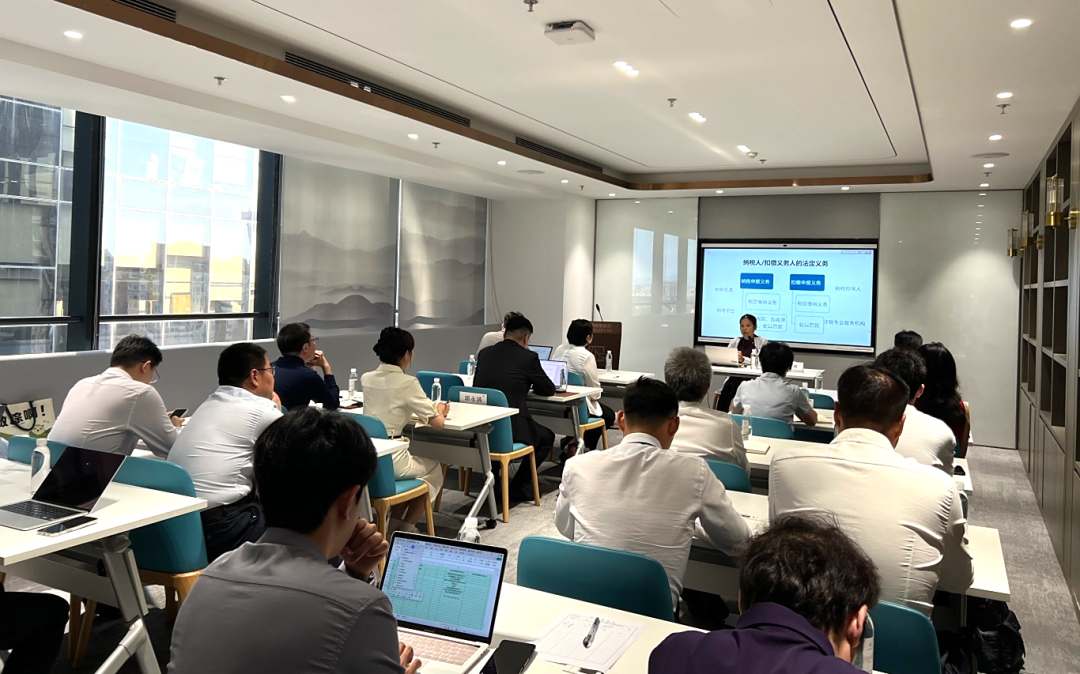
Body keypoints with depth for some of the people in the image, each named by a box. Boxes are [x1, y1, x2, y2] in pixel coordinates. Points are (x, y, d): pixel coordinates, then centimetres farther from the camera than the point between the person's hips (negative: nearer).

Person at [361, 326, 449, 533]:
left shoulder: (366, 378, 6)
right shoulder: (408, 383, -12)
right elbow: (437, 423, -5)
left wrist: (413, 413, 23)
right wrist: (440, 411, 16)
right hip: (389, 459, -6)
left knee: (416, 464, 34)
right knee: (434, 469, 25)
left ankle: (393, 525, 31)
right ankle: (406, 529, 26)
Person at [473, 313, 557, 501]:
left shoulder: (484, 353, 10)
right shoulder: (528, 357, -4)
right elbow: (549, 390, 7)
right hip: (510, 428, -5)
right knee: (547, 437, 24)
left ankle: (494, 479, 34)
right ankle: (518, 485, 16)